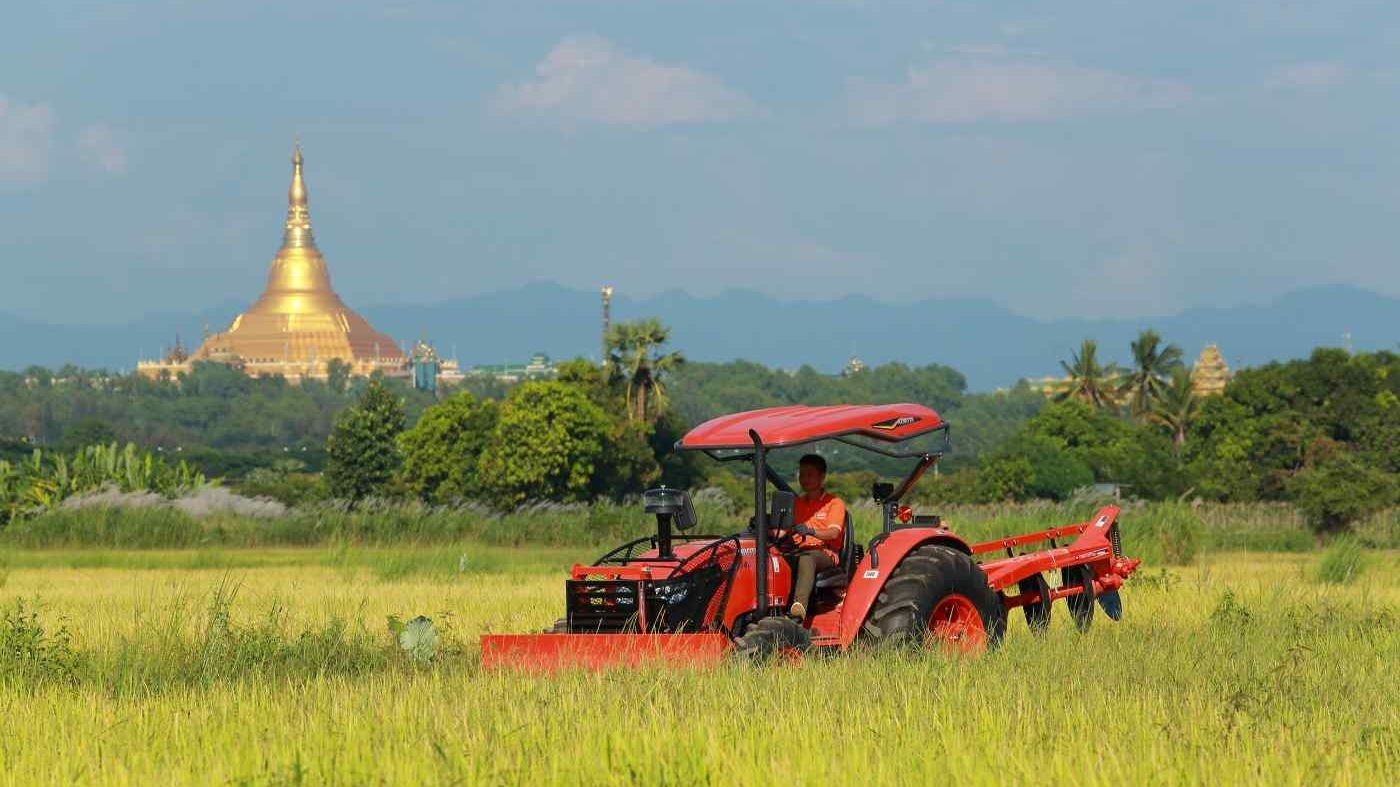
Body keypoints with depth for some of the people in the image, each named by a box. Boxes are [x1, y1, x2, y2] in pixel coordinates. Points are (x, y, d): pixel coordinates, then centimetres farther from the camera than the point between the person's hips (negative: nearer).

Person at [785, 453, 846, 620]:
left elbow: (833, 533, -10)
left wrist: (811, 531, -29)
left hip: (825, 554, -5)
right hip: (798, 551, 5)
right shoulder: (797, 503, 25)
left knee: (806, 558, -43)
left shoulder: (834, 503, 6)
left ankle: (799, 606, -64)